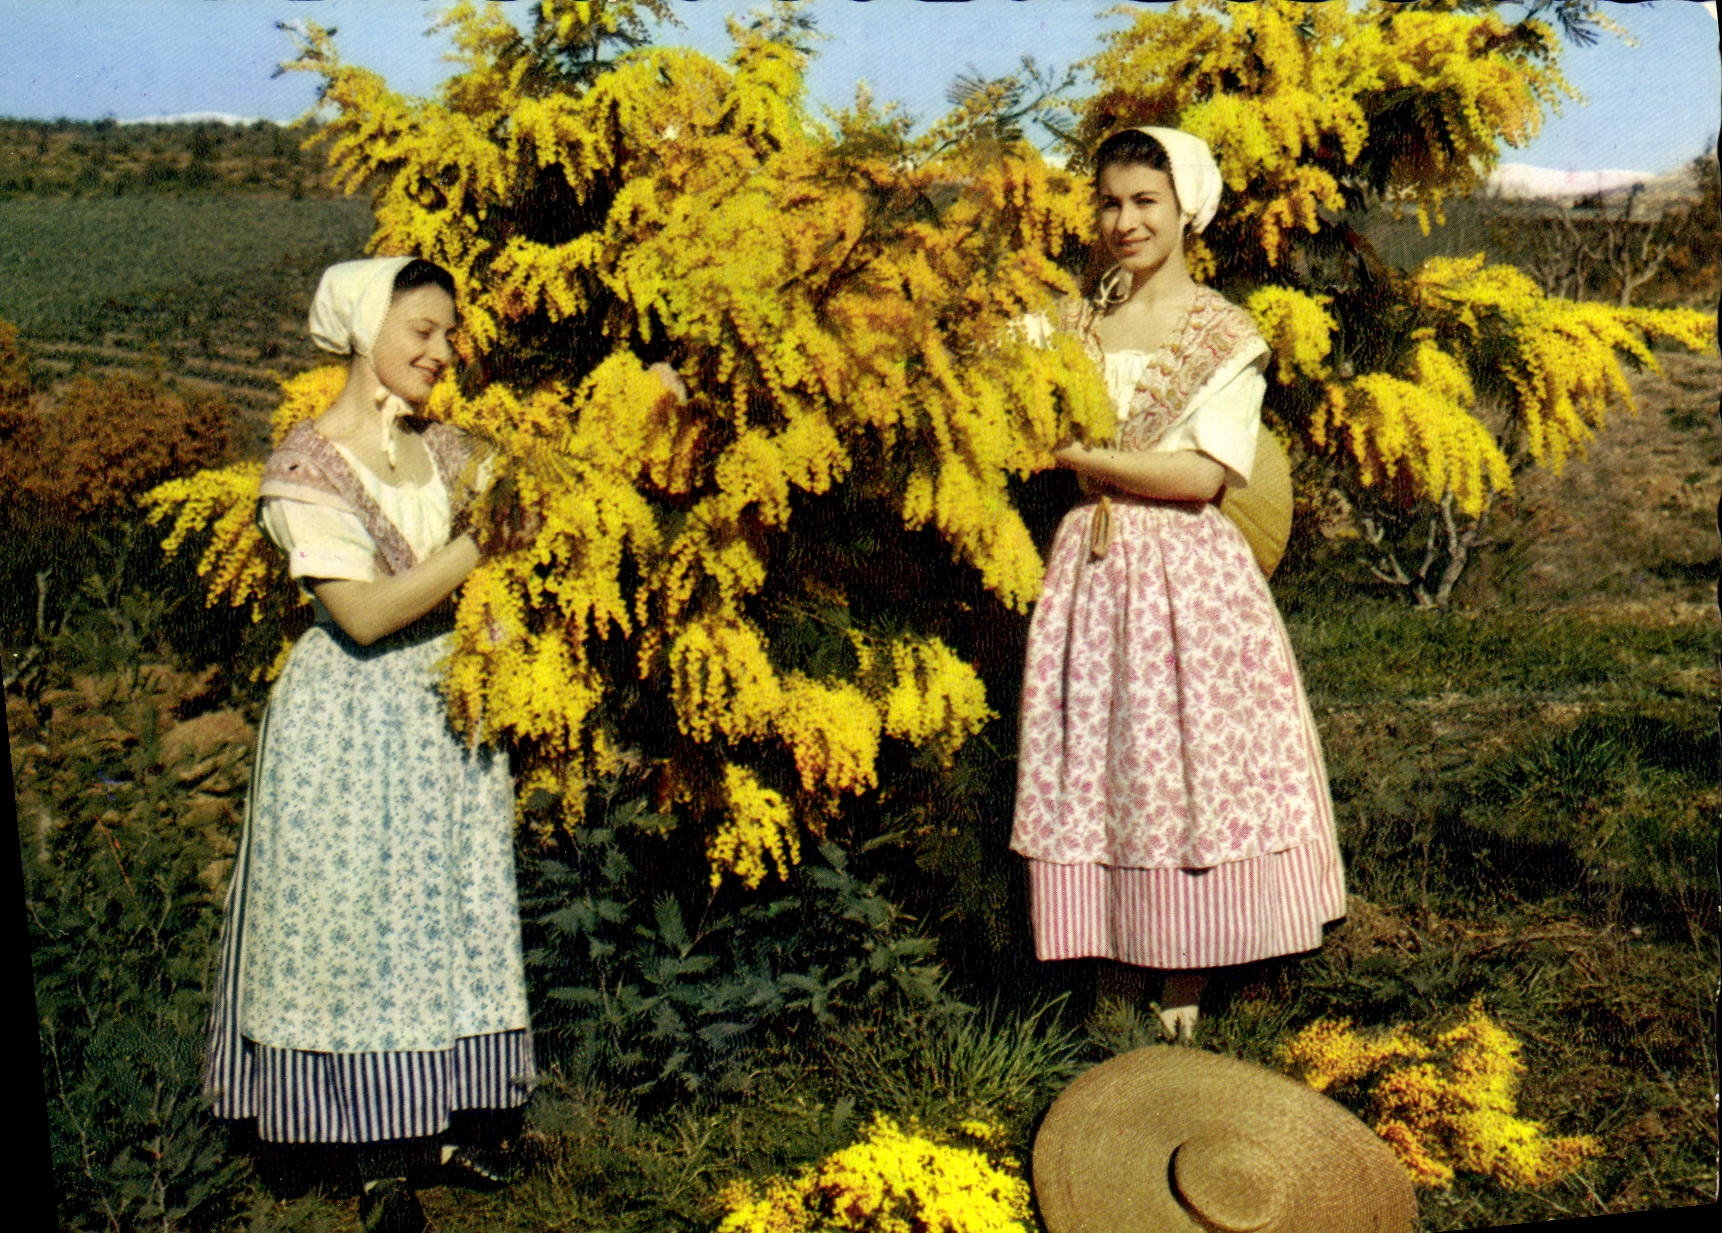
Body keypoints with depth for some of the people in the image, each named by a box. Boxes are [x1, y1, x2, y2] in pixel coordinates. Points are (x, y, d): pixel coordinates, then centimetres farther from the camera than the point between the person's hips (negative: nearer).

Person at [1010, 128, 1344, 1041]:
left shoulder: (1222, 334, -3)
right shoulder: (1072, 323, 9)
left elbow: (1203, 475, -13)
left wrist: (1084, 458, -15)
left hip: (1186, 571, -4)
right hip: (1087, 564, 4)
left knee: (1182, 759, 1)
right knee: (1093, 761, 6)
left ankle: (1183, 983, 14)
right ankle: (1116, 962, 20)